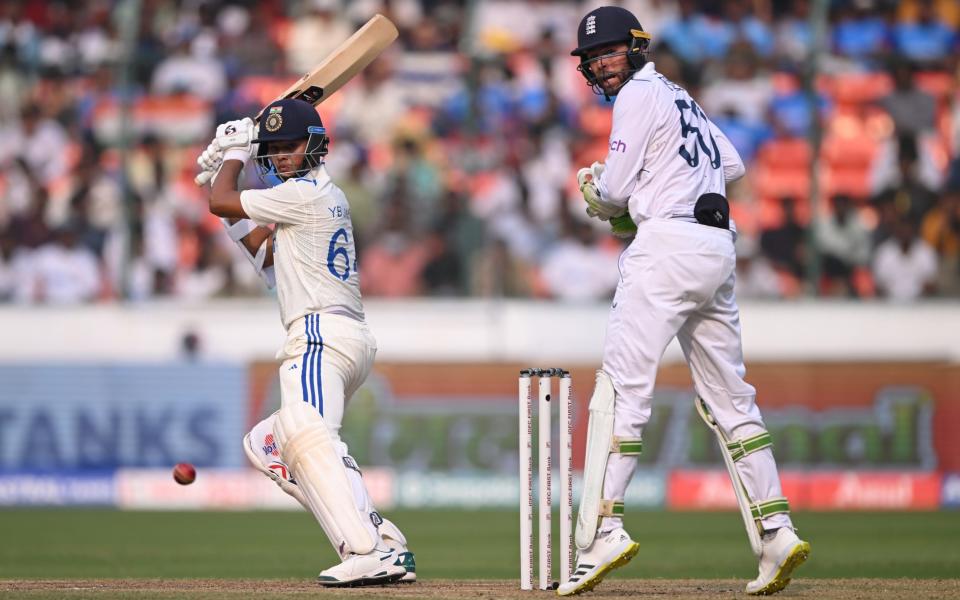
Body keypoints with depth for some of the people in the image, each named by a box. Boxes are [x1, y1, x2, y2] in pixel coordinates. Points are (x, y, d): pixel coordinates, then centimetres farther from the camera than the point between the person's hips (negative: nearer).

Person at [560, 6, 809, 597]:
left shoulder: (639, 95, -3)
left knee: (622, 387, -12)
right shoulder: (681, 98, 23)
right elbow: (732, 164, 32)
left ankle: (604, 527, -22)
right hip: (720, 245, 9)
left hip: (668, 243, -9)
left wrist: (593, 189, 15)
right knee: (729, 397, 11)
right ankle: (776, 531, 5)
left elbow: (613, 192, -8)